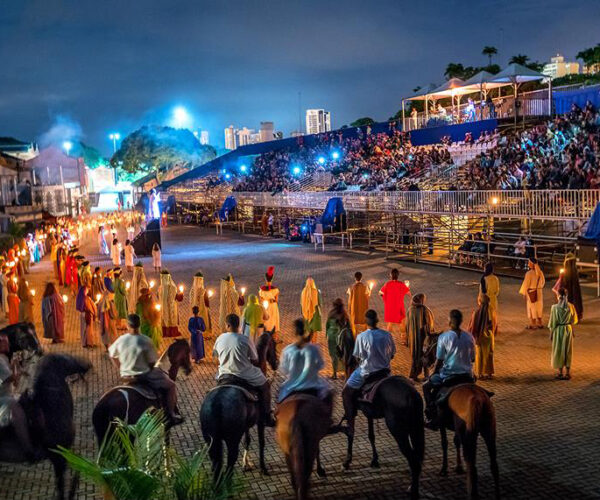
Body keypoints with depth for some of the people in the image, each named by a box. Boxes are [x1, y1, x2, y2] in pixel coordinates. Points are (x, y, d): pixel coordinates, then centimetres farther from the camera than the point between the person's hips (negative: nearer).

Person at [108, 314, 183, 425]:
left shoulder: (121, 340, -7)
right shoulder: (145, 341, -19)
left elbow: (112, 355, 8)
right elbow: (152, 362, -12)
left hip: (126, 376, 6)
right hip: (143, 376, -6)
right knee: (171, 386, 10)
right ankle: (171, 416, 12)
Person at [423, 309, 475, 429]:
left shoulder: (443, 337, -13)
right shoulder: (469, 337, 0)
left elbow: (439, 361, -9)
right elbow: (472, 359, 9)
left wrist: (433, 374, 5)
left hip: (449, 376, -5)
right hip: (467, 377, 5)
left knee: (426, 386, 20)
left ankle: (431, 418, 19)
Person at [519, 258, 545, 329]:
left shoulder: (529, 273, -22)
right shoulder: (540, 272, -3)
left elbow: (526, 284, -16)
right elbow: (543, 282, 10)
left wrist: (524, 293, -6)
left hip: (531, 293, -6)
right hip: (539, 292, 6)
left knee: (532, 308, 6)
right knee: (539, 307, 17)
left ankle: (533, 325, 13)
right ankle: (539, 323, 26)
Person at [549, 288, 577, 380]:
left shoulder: (555, 307, -17)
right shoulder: (571, 306, -8)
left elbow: (553, 323, -11)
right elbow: (574, 320, 3)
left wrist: (551, 334, -1)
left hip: (558, 330, -3)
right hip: (568, 330, 3)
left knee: (558, 351, 10)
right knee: (568, 351, 14)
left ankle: (560, 373, 16)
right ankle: (568, 373, 19)